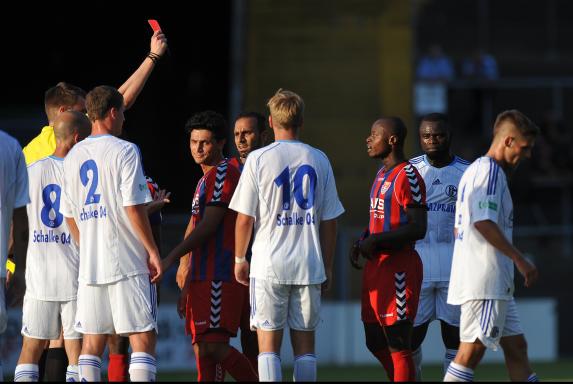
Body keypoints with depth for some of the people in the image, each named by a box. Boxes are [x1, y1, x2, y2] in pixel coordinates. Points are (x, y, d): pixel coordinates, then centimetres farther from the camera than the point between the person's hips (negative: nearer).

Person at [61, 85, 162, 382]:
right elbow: (133, 208, -12)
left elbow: (69, 215, 14)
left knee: (92, 341, 7)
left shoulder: (73, 156, 11)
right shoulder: (124, 151, -7)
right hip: (128, 261, -6)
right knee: (143, 338, -3)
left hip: (90, 265, 6)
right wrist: (152, 251, -6)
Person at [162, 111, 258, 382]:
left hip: (219, 276, -10)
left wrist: (171, 258, -18)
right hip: (204, 276, 10)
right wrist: (187, 286, 26)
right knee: (201, 348, 6)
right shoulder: (206, 179, 23)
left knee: (213, 346, -17)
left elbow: (209, 225, -17)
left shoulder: (223, 173, -9)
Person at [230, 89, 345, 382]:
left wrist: (239, 259, 8)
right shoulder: (318, 160, 5)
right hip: (309, 266, 3)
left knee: (268, 343, 0)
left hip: (269, 264, -2)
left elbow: (245, 218, -5)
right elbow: (329, 222, 6)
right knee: (305, 343, 7)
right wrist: (328, 268, 15)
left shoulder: (259, 159, -4)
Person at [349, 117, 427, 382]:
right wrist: (361, 243, 10)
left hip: (398, 268, -10)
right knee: (375, 343, 14)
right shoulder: (382, 174, 16)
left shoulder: (407, 176, -14)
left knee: (398, 346, -7)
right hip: (375, 266, 10)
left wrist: (375, 240, -20)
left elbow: (418, 228, -20)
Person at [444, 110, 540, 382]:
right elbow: (484, 222, -22)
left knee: (516, 347, 10)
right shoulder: (490, 171, -11)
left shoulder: (474, 170, 21)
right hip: (485, 281, -11)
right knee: (473, 349, -11)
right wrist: (520, 259, -19)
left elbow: (458, 227, 23)